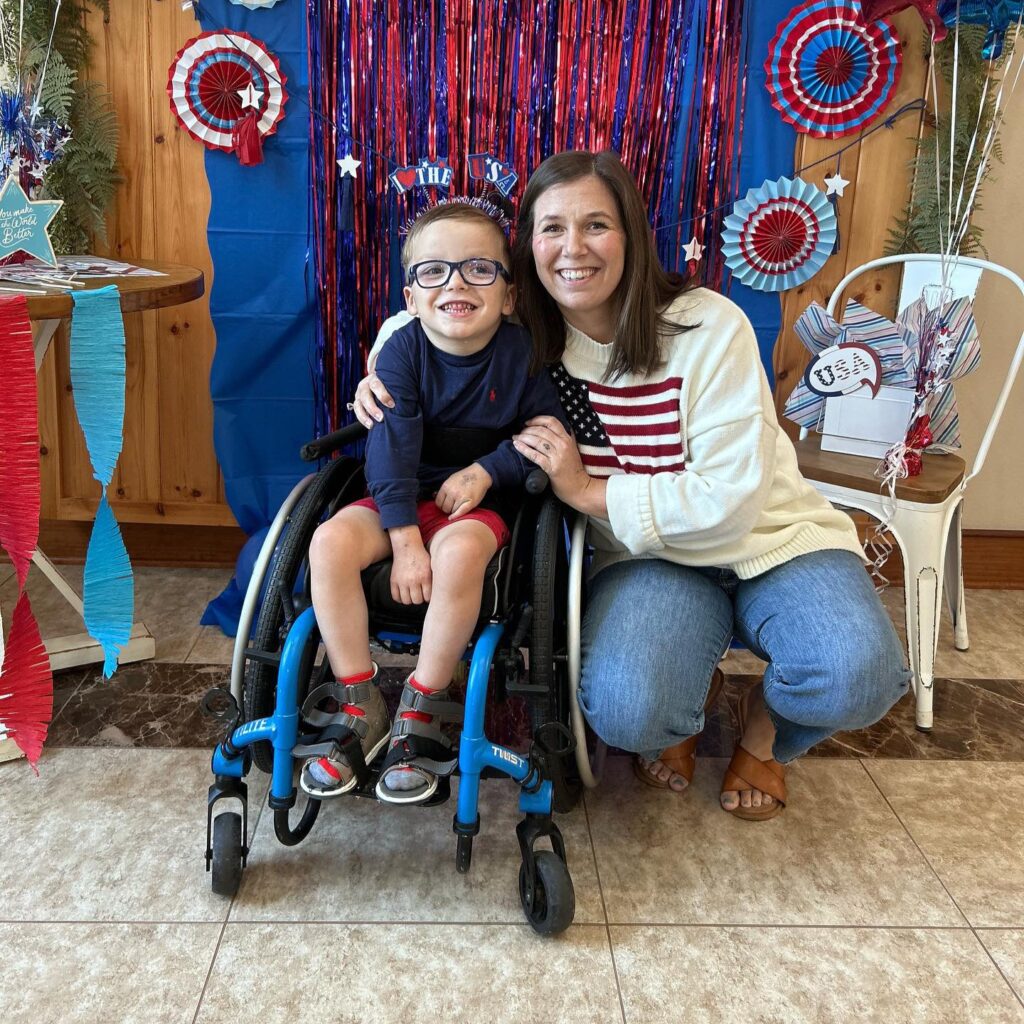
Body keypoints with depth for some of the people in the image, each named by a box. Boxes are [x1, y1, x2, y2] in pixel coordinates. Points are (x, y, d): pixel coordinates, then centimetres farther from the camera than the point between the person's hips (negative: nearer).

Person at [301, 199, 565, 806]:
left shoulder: (522, 353, -7)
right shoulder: (403, 351, -9)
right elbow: (393, 447, -16)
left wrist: (486, 470, -13)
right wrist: (404, 542, -24)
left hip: (481, 502, -2)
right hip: (402, 498, 2)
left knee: (459, 552, -36)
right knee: (330, 543, -25)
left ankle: (421, 714, -16)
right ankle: (361, 709, -11)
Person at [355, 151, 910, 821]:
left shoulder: (709, 326, -17)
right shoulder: (529, 341, -5)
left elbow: (730, 498, -21)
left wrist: (588, 490, -21)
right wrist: (387, 383, -7)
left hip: (769, 538, -1)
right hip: (649, 559, 2)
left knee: (857, 675, -31)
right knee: (623, 711, -30)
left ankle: (766, 726, 8)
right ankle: (695, 692, 10)